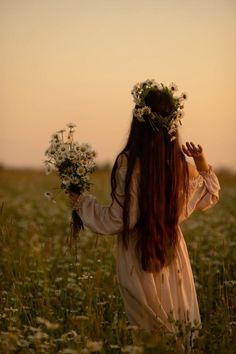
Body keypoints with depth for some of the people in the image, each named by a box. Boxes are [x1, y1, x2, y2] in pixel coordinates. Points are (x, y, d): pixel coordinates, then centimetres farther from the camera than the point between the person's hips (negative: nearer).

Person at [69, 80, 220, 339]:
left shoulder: (129, 163, -18)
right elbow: (209, 196, 13)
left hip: (139, 259, -4)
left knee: (150, 328, 10)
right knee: (183, 331, 15)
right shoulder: (181, 165, -3)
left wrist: (81, 202, -1)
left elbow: (119, 220, -13)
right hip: (173, 258, 4)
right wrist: (201, 161, 10)